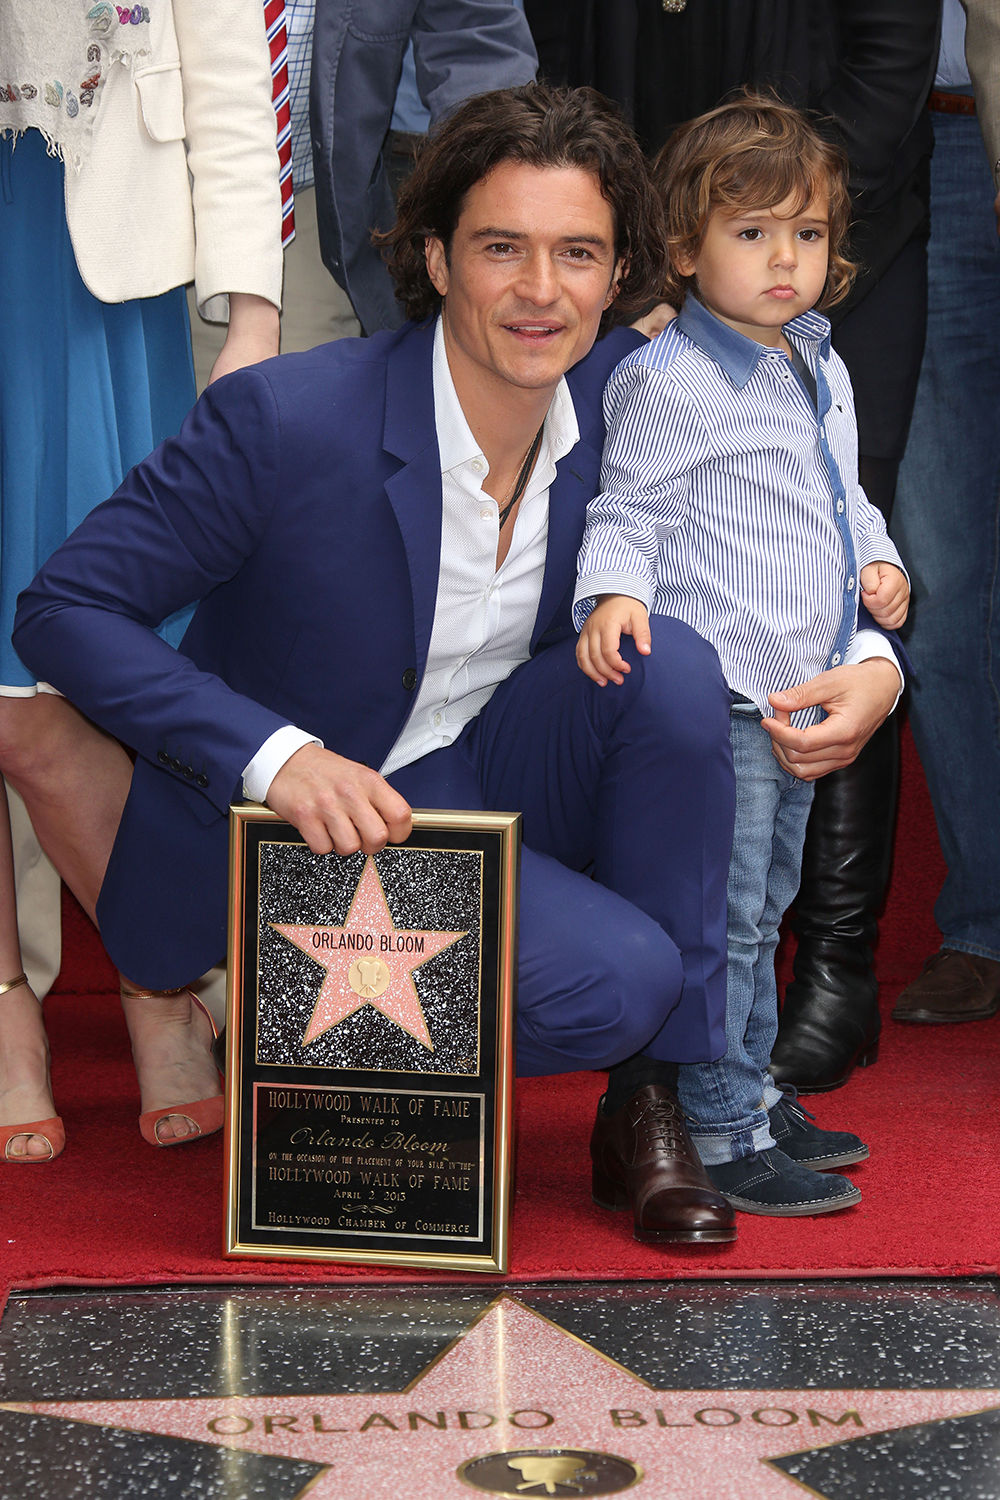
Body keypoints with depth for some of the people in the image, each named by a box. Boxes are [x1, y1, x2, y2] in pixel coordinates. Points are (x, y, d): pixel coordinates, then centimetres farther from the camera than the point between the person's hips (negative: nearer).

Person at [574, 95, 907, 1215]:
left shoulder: (821, 372, 14)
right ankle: (718, 1135, 3)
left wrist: (876, 557, 10)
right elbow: (628, 509, -12)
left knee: (764, 907, 19)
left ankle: (753, 1092, 32)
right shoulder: (668, 382, -13)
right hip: (715, 697, -9)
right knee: (723, 918, -5)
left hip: (800, 697, 9)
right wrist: (614, 591, -29)